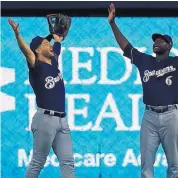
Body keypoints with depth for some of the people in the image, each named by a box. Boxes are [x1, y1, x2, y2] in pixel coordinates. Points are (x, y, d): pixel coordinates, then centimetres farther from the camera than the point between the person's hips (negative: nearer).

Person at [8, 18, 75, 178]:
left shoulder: (54, 60, 13)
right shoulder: (37, 67, -9)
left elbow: (58, 39, 27)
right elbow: (27, 52, -28)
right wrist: (17, 34, -45)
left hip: (62, 120, 7)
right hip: (45, 119, -7)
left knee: (68, 163, 3)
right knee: (37, 163, -1)